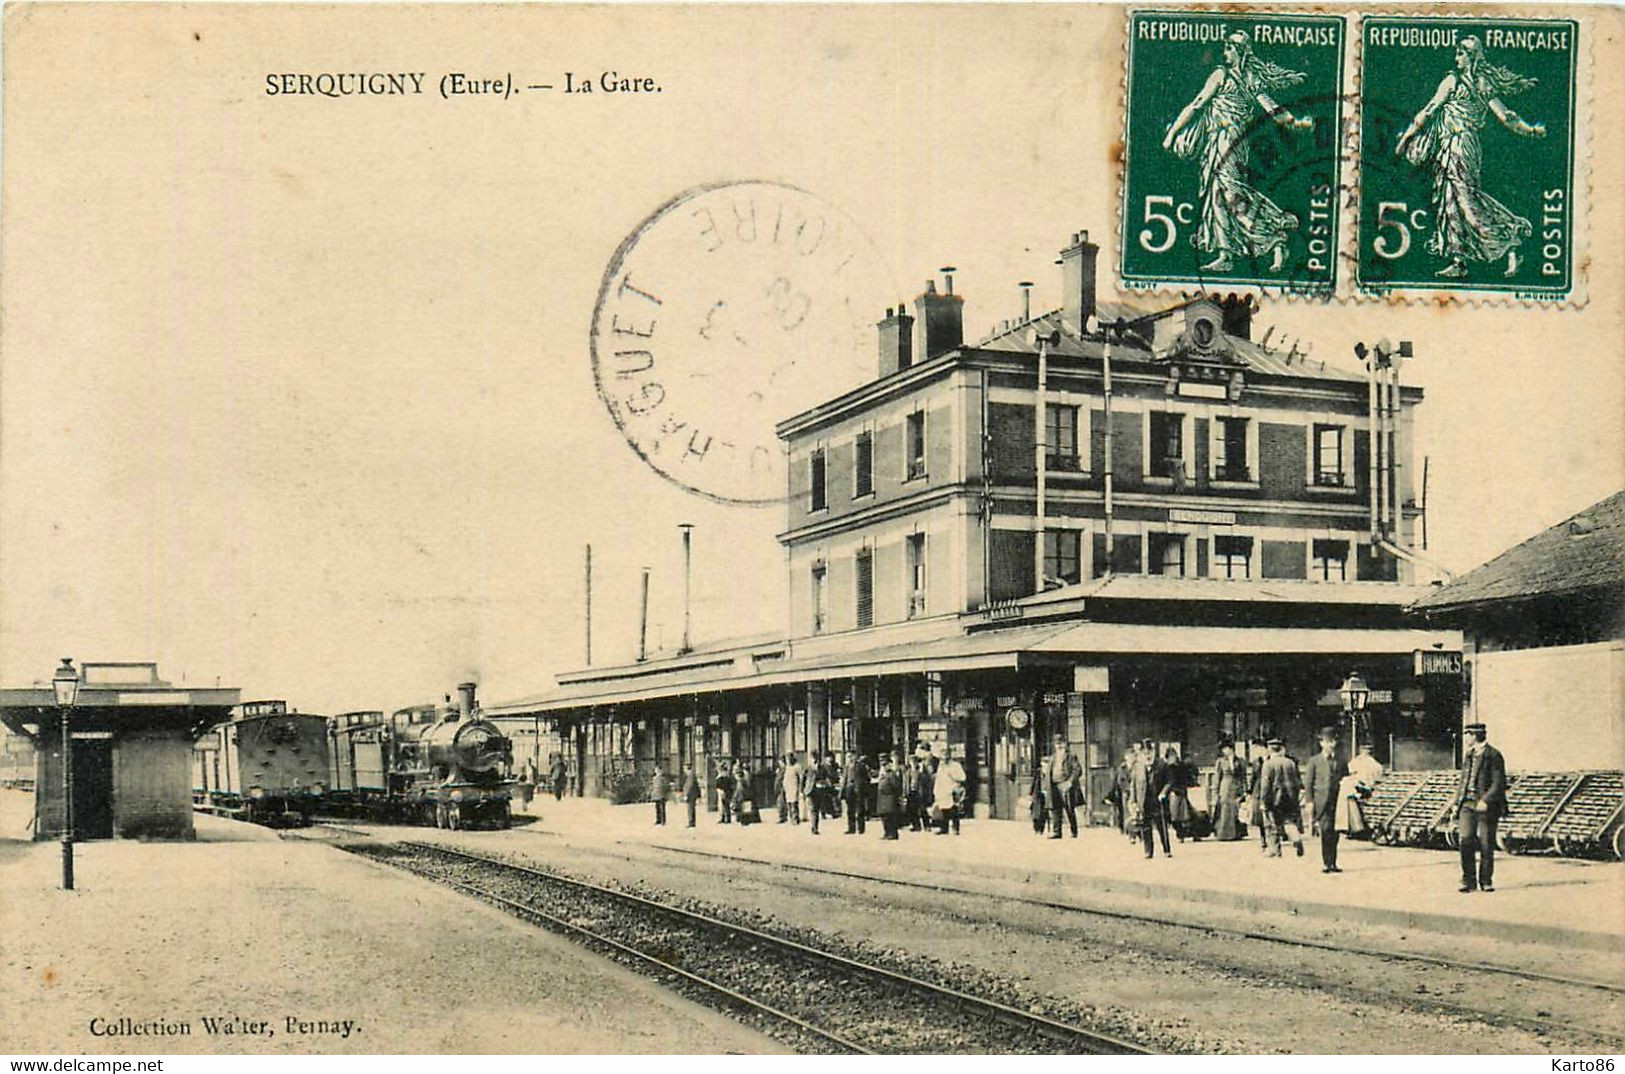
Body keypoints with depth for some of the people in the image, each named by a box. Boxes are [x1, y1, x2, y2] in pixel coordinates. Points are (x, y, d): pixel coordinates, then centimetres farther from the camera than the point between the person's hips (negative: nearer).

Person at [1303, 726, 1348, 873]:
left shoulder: (1341, 762, 16)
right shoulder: (1314, 761, 7)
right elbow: (1308, 782, 4)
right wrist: (1310, 801, -6)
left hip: (1337, 801, 3)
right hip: (1321, 801, -3)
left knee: (1334, 833, 2)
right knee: (1325, 830, -14)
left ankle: (1332, 863, 11)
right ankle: (1326, 862, -10)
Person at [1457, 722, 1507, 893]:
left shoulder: (1493, 755, -6)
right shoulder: (1468, 755, 17)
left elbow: (1499, 783, -11)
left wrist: (1485, 800, -21)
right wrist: (1459, 801, 17)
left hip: (1486, 806, -5)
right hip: (1468, 804, 5)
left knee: (1486, 844, 0)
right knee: (1466, 841, -6)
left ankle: (1486, 880, 11)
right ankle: (1468, 880, 0)